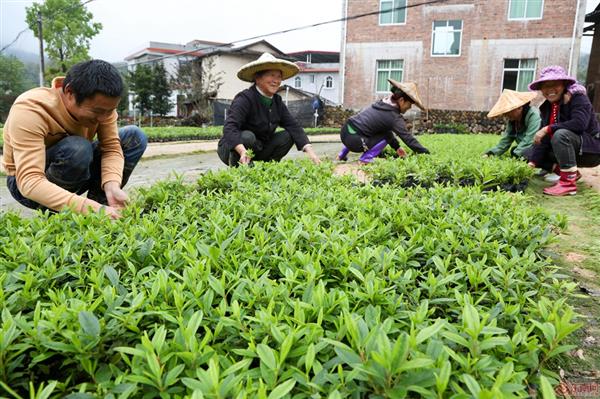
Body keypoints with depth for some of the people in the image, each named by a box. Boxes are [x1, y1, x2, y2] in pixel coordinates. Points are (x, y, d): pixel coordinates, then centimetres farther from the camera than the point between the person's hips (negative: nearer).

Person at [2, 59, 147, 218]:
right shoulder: (29, 111, -33)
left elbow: (112, 147, -20)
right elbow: (30, 182, -40)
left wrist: (112, 187, -41)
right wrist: (91, 208, -52)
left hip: (75, 176, 5)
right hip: (26, 182, -5)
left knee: (135, 137, -12)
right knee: (77, 149, -37)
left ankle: (99, 202, -10)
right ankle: (54, 214, -15)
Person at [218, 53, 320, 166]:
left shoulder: (277, 102, 1)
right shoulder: (245, 99, -21)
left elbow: (293, 126, -6)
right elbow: (229, 127, -34)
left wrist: (310, 151, -21)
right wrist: (243, 151, -52)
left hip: (259, 150, 7)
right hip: (233, 148, -6)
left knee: (287, 135, -9)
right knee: (247, 136, -35)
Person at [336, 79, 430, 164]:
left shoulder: (383, 103, 15)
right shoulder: (395, 117, -9)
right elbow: (408, 138, -8)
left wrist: (397, 147, 25)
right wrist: (426, 153, -1)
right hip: (354, 141, -8)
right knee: (387, 135, 3)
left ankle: (343, 154, 32)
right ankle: (365, 158, -3)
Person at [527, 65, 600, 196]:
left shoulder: (578, 98, -14)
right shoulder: (546, 107, 5)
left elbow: (579, 123, -33)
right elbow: (543, 139, -2)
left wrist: (548, 129, -33)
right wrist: (532, 162, -14)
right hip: (573, 150, 8)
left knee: (560, 134, -34)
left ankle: (568, 182, -29)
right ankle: (572, 173, 9)